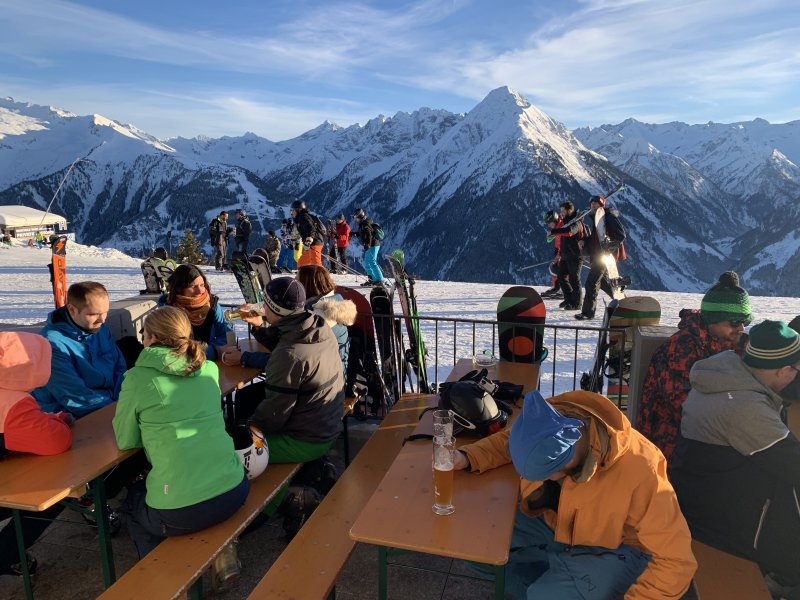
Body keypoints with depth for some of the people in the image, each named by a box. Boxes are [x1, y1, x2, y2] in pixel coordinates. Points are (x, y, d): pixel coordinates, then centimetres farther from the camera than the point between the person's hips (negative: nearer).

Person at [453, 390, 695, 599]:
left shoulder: (638, 472, -35)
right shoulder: (548, 426, -23)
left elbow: (676, 561, -25)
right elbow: (507, 439, 0)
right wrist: (467, 457, -17)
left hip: (614, 550, -5)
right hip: (551, 521, 5)